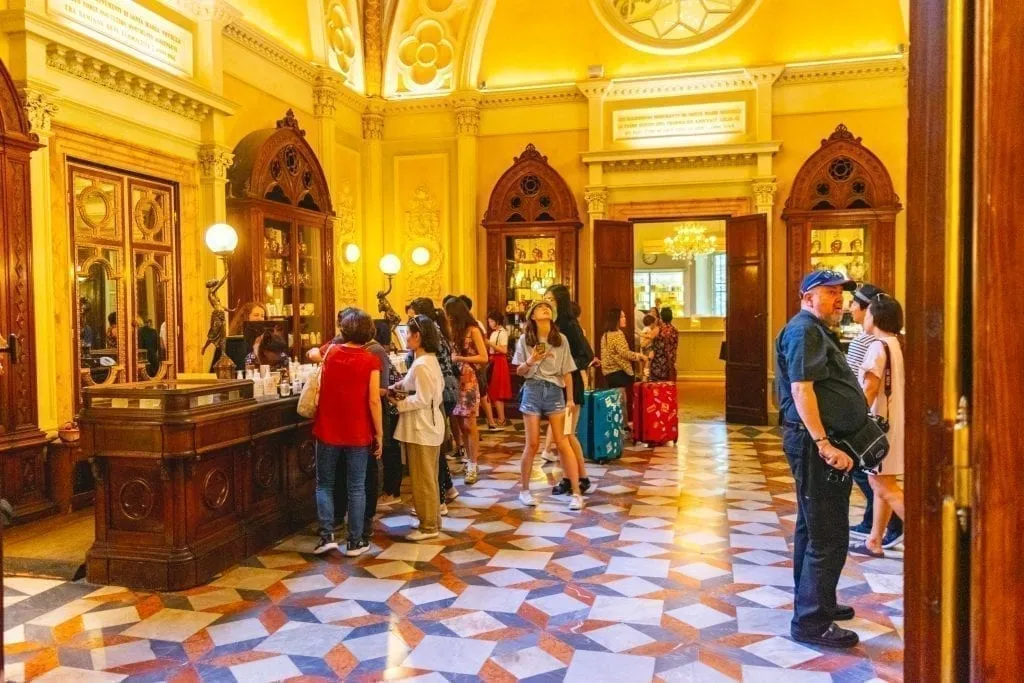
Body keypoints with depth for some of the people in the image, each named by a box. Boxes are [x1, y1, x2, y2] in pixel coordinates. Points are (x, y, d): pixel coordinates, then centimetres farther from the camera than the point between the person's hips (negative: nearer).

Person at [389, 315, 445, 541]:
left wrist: (399, 403, -12)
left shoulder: (421, 365, -21)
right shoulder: (431, 359, 9)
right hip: (429, 425, 10)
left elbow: (423, 400, -23)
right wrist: (402, 388, 8)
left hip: (421, 428, -10)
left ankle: (428, 526, 10)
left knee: (422, 479, 1)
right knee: (429, 478, 18)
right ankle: (433, 520, 28)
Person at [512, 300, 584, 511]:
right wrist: (530, 362, -16)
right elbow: (519, 371, 4)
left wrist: (570, 399, 4)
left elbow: (567, 372, 6)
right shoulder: (525, 340, 2)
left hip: (555, 391, 0)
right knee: (532, 444, 2)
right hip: (532, 391, 0)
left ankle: (576, 492, 3)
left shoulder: (561, 339, 4)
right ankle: (524, 490, 18)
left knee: (563, 443, -2)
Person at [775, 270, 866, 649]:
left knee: (814, 528, 20)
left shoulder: (818, 331, 20)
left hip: (823, 441, 11)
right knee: (828, 535, -7)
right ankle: (811, 621, 2)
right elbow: (801, 390, -23)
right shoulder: (804, 331, -13)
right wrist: (823, 444, -27)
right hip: (815, 442, -11)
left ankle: (815, 602, 34)